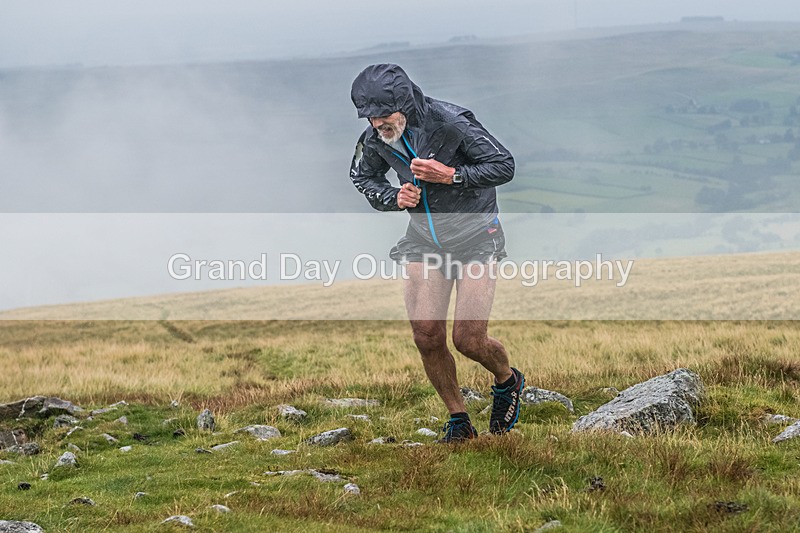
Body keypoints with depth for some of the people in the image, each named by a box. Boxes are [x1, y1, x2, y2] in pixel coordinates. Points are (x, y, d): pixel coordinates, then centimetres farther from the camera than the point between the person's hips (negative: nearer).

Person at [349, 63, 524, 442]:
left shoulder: (450, 122, -23)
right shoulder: (375, 139, -9)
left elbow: (504, 166, -16)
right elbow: (362, 177, 13)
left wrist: (451, 175, -28)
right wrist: (393, 198, -8)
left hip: (474, 236, -4)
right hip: (423, 237, 4)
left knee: (469, 340, -11)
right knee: (427, 336, -7)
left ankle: (507, 382, 23)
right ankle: (458, 422, 11)